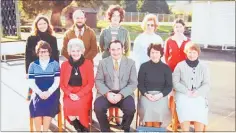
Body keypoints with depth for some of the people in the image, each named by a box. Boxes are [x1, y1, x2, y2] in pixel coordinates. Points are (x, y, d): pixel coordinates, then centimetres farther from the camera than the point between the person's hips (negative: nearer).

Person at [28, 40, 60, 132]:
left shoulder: (55, 64, 6)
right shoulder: (33, 65, 9)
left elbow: (57, 81, -1)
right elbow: (31, 82, 3)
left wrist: (48, 92, -15)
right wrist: (40, 93, -13)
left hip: (52, 92, -1)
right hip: (38, 92, 1)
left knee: (48, 106, -29)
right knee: (36, 106, -27)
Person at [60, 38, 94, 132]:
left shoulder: (88, 63, 0)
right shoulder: (64, 64, 7)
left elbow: (91, 83, -3)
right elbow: (62, 83, 7)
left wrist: (79, 95, -14)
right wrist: (70, 94, -11)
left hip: (84, 94, -2)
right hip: (69, 94, 2)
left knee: (79, 106, -30)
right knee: (68, 107, -27)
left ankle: (83, 128, -1)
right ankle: (79, 128, 0)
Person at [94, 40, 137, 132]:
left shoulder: (131, 63, 3)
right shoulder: (103, 62, 5)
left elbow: (133, 83, -2)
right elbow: (98, 81, 1)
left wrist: (121, 95, -17)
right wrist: (107, 93, -17)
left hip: (124, 94, 0)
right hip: (106, 93, 1)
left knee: (130, 109, -28)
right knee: (98, 108, -27)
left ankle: (125, 128, 6)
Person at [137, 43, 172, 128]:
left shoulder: (166, 68, 5)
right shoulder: (144, 66, 4)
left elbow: (169, 86, 4)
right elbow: (140, 84, 5)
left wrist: (160, 95, -13)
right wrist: (146, 94, -13)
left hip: (161, 95, 0)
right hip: (146, 94, 0)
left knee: (158, 111, -29)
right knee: (148, 110, -29)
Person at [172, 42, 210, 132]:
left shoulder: (203, 67, 12)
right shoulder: (180, 65, 6)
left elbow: (207, 84, 6)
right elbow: (175, 83, 1)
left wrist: (198, 92, -13)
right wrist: (186, 91, -12)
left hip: (199, 95, 1)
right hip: (182, 94, -1)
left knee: (200, 112, -25)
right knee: (185, 110, -28)